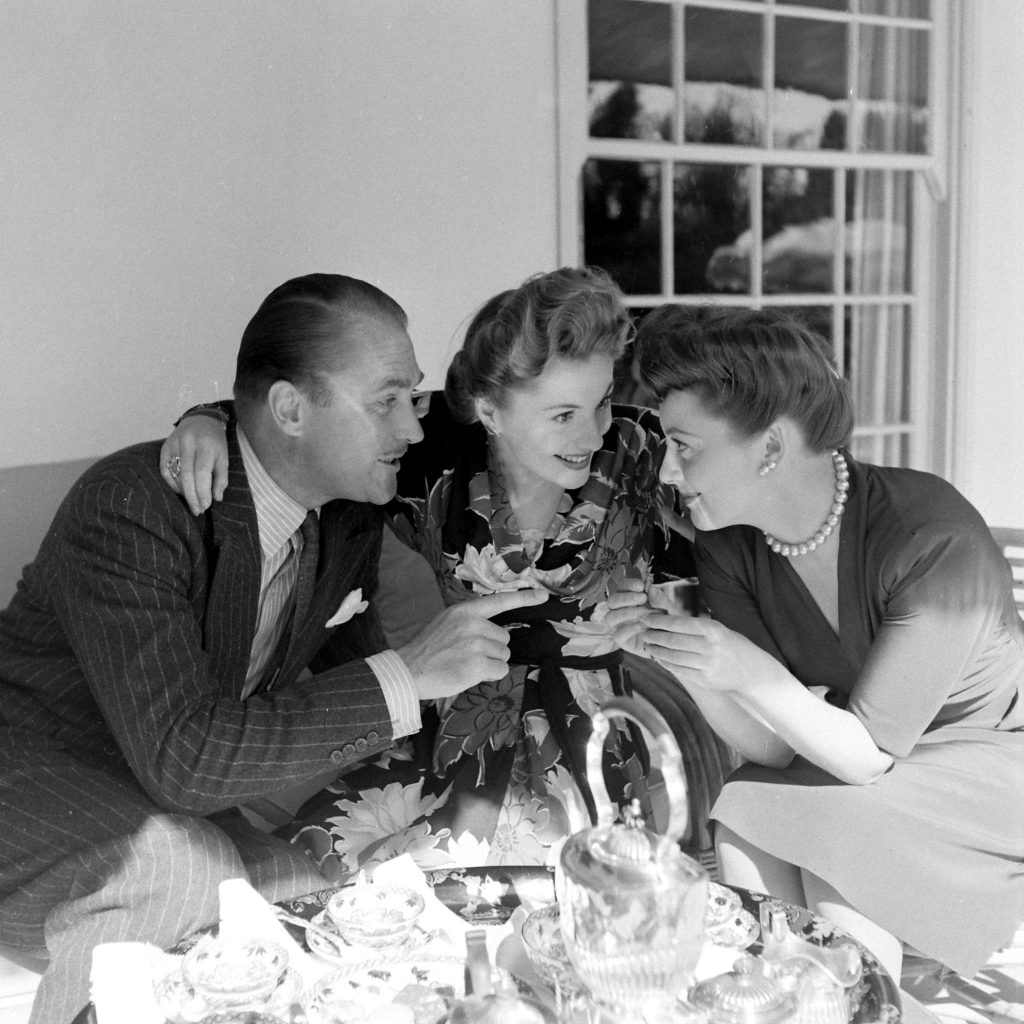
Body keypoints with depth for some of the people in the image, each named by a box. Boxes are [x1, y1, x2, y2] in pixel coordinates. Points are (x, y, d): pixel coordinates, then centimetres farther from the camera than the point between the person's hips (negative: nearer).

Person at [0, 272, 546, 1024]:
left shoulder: (351, 514, -5)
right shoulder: (132, 509, -29)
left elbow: (348, 676, 9)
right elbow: (183, 757, -35)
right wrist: (408, 674, -36)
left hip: (179, 806, 7)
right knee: (181, 870, -34)